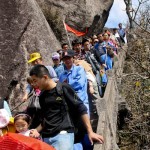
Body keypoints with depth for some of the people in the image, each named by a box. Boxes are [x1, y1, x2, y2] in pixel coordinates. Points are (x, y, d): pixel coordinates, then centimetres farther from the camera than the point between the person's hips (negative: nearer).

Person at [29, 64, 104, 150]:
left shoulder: (63, 88, -4)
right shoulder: (42, 96, 15)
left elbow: (81, 109, -4)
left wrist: (90, 132, -7)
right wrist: (37, 130, 5)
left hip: (63, 134, -6)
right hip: (46, 137, 6)